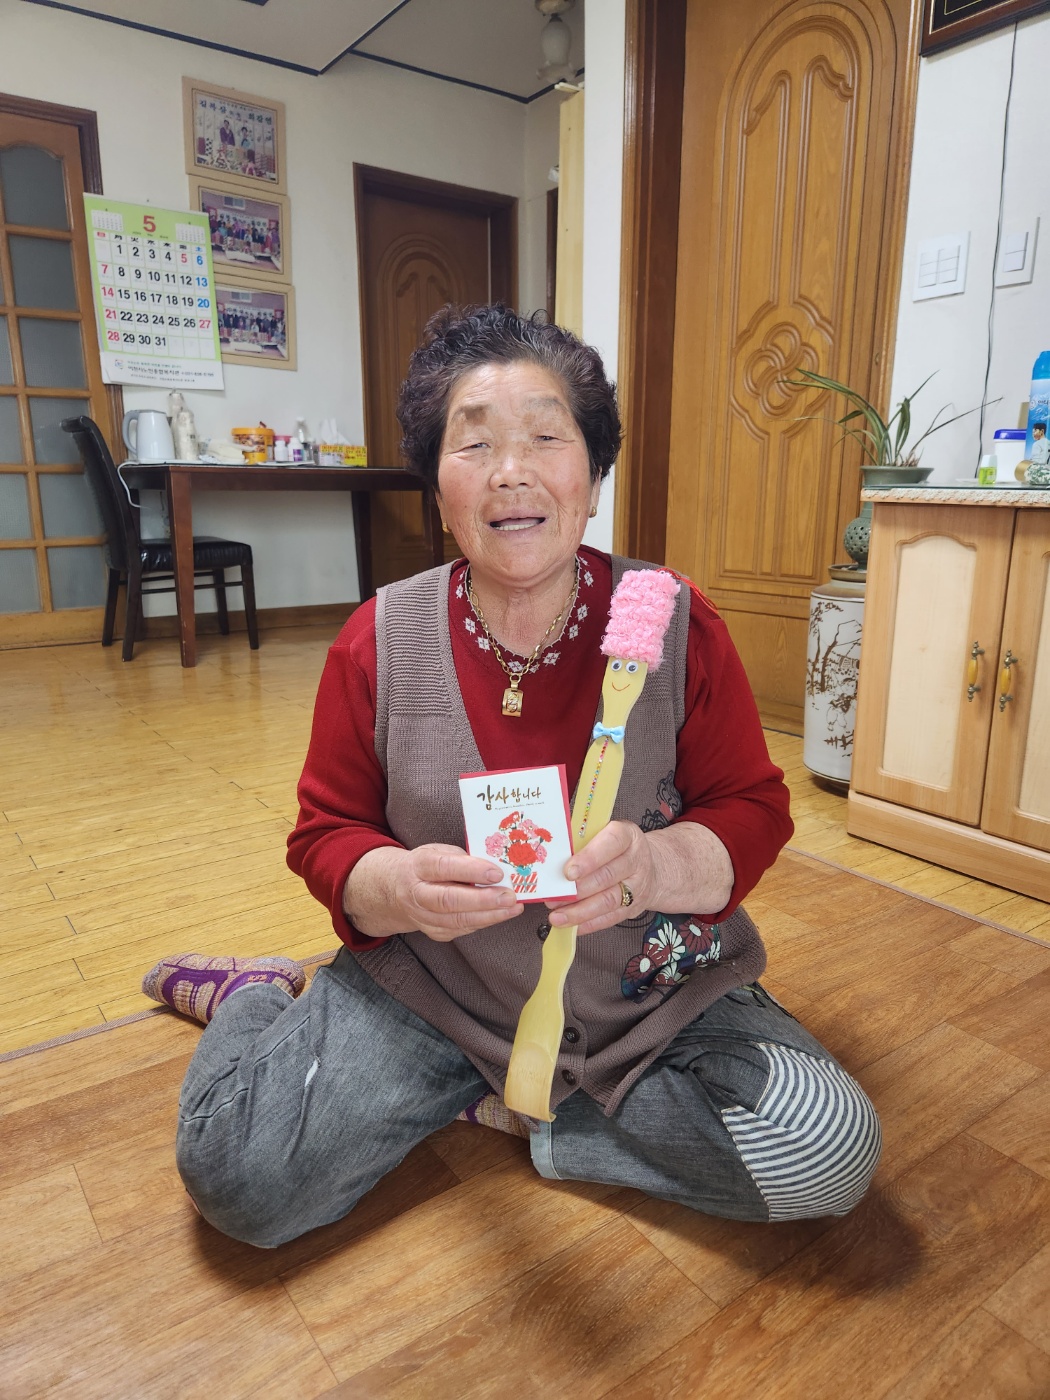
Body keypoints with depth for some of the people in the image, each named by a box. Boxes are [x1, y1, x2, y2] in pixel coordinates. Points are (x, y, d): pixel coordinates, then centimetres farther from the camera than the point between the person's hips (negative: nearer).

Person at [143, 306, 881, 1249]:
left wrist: (656, 866, -27)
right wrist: (399, 885, -24)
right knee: (240, 1177, -13)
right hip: (434, 983, 0)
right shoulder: (380, 640, -7)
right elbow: (327, 832, 0)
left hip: (651, 987, 2)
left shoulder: (675, 624, -10)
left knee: (832, 1154, -17)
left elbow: (755, 810, -4)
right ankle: (256, 1000, 22)